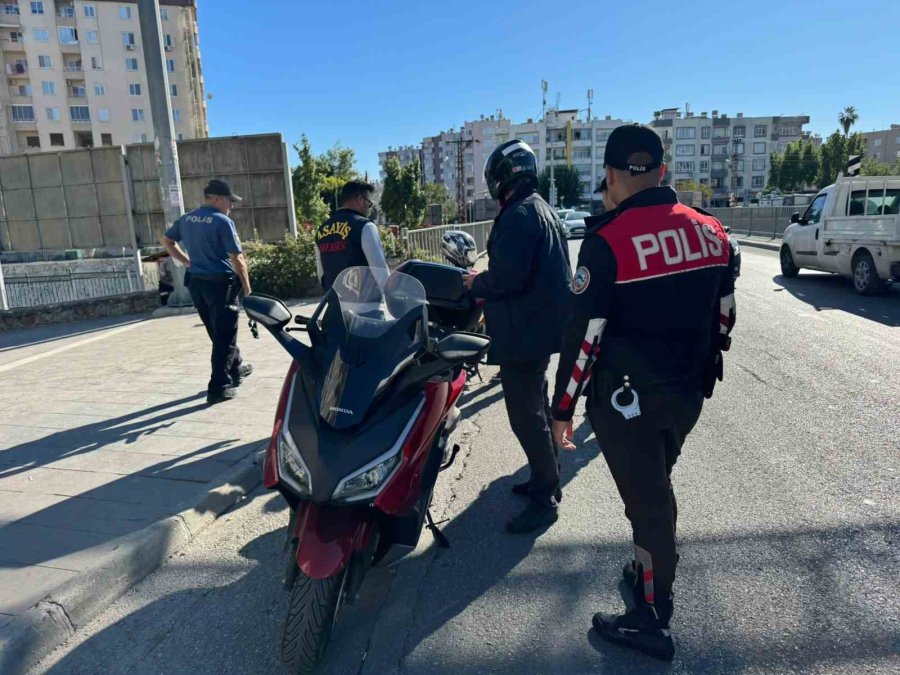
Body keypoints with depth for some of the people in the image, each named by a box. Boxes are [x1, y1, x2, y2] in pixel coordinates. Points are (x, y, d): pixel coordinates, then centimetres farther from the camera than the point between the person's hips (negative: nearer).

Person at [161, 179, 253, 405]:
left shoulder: (186, 219, 8)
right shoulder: (223, 221, -15)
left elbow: (166, 240, 20)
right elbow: (237, 259, -17)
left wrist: (187, 262, 18)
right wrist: (247, 288, -7)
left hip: (196, 283, 8)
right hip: (220, 283, -8)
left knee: (218, 333, 21)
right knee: (224, 336, 0)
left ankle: (236, 369, 38)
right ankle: (219, 387, 1)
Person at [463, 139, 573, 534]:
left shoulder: (518, 215, -17)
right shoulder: (544, 210, 15)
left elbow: (507, 275, -27)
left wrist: (476, 284, -8)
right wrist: (488, 284, 14)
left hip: (523, 332, -11)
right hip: (544, 325, 11)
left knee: (526, 417, -3)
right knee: (538, 409, 20)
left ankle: (545, 500, 7)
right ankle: (545, 480, 34)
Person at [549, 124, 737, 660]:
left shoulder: (607, 240, -19)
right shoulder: (711, 232, 1)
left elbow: (584, 334, -18)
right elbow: (724, 316, 8)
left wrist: (564, 407, -8)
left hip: (626, 399, -6)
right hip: (687, 395, 6)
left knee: (646, 500, 6)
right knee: (656, 488, 25)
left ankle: (653, 621, 24)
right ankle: (649, 572, 44)